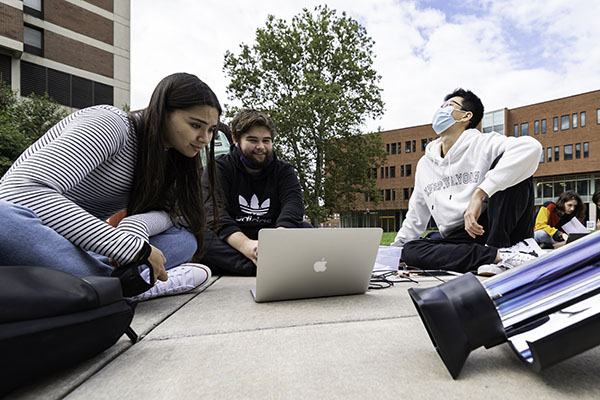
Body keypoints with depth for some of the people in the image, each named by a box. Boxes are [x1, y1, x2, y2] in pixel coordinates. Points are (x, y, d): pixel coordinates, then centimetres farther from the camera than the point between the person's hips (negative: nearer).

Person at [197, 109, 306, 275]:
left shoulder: (284, 171, 9)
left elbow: (293, 205, -11)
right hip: (230, 243, -1)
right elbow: (213, 208, -14)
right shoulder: (220, 167, 4)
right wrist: (245, 244, -34)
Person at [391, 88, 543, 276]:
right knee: (409, 251, -24)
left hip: (495, 228, -3)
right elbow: (414, 222, 21)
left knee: (505, 162, -20)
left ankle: (500, 246, -25)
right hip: (457, 240, 4)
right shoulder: (425, 164, 15)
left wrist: (479, 194, -32)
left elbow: (531, 147, -25)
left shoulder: (483, 143, -1)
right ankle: (499, 255, -27)